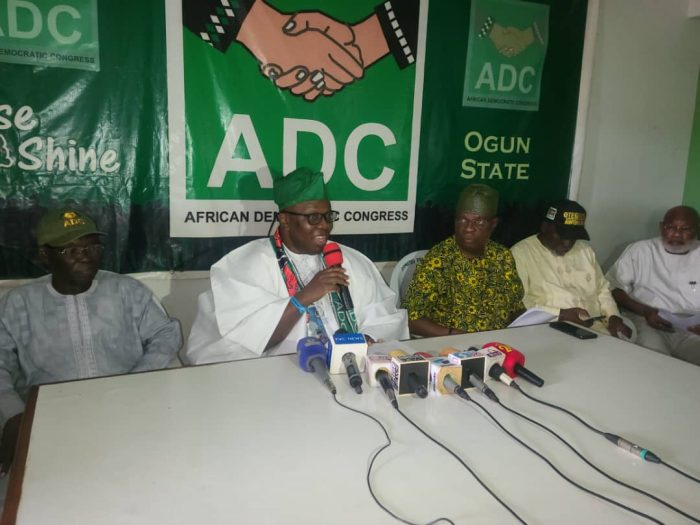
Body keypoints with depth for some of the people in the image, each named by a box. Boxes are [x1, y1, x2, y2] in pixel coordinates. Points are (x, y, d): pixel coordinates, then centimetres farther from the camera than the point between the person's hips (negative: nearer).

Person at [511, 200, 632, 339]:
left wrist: (614, 316, 2)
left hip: (597, 327, 6)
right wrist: (561, 314, -17)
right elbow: (517, 304, -14)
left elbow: (602, 289, 21)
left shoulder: (585, 250, 16)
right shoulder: (520, 253, -7)